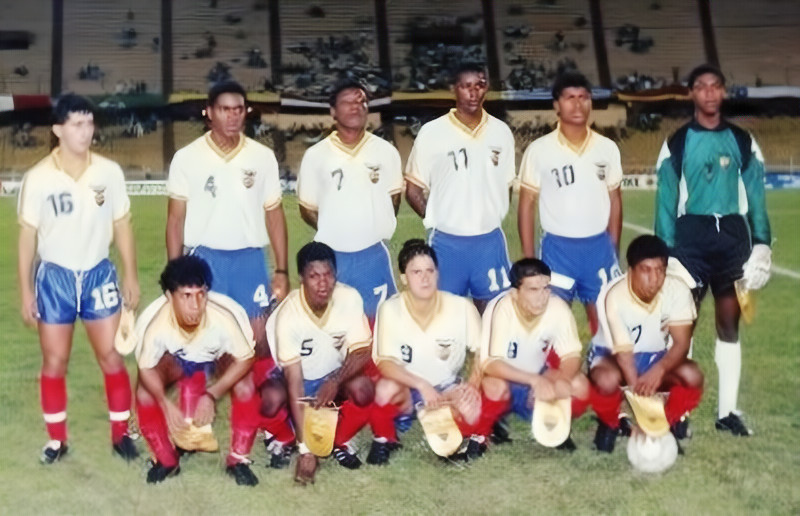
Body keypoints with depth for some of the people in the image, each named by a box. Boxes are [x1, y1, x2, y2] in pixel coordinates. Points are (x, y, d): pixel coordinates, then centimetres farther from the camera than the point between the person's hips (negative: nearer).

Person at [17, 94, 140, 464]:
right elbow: (28, 236, -3)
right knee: (54, 363, 8)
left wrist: (131, 276, 3)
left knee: (111, 357, 4)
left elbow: (122, 226, 4)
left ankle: (121, 434, 19)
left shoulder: (109, 172, -5)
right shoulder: (38, 178, -10)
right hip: (54, 277, -1)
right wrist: (26, 291, -2)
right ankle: (57, 439, 23)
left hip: (98, 273, 1)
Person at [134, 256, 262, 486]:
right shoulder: (152, 320, -36)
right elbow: (146, 368, -20)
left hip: (220, 360, -1)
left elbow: (244, 359, -25)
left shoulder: (228, 314, -39)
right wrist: (166, 404, -34)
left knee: (245, 383, -28)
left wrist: (211, 395, -32)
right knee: (145, 386, -23)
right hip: (176, 360, 1)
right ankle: (166, 460, -1)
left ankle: (238, 459, -8)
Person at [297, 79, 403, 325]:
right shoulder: (315, 155, -1)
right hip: (330, 257, 0)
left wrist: (376, 228, 5)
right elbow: (307, 209, 7)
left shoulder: (385, 151, 2)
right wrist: (331, 232, 3)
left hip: (373, 256, 1)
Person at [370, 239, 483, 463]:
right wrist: (421, 385, -36)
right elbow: (384, 363, -21)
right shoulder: (390, 309, -19)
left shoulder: (462, 307, -17)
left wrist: (472, 385, -22)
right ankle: (384, 439, -3)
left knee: (471, 411, -32)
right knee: (386, 388, -35)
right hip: (407, 390, 0)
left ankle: (473, 437, 6)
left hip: (448, 388, 0)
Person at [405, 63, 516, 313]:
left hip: (490, 241, 2)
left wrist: (494, 216, 7)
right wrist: (433, 219, -6)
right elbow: (413, 188, 1)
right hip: (446, 243, -2)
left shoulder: (501, 132, 4)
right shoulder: (432, 132, -5)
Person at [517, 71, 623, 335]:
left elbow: (614, 200, 11)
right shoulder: (539, 150, -5)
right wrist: (529, 258, -4)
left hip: (599, 246, 3)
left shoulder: (607, 148, 4)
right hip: (557, 248, -2)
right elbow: (527, 205, -1)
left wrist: (614, 249, 9)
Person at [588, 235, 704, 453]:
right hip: (612, 354, -3)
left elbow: (682, 343, -24)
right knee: (607, 380, -37)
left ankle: (669, 423, 4)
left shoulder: (677, 289, -22)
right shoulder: (614, 296, -31)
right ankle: (609, 424, -2)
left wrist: (659, 370, -45)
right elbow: (624, 353, -31)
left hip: (655, 357, 3)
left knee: (692, 376, -26)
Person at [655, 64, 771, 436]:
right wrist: (665, 251, -6)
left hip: (733, 235, 2)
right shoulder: (677, 143, 3)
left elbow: (756, 197, 6)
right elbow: (666, 201, 0)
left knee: (729, 324, 7)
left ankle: (727, 410, 14)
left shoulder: (743, 142, 9)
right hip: (692, 234, -2)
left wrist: (762, 244, -3)